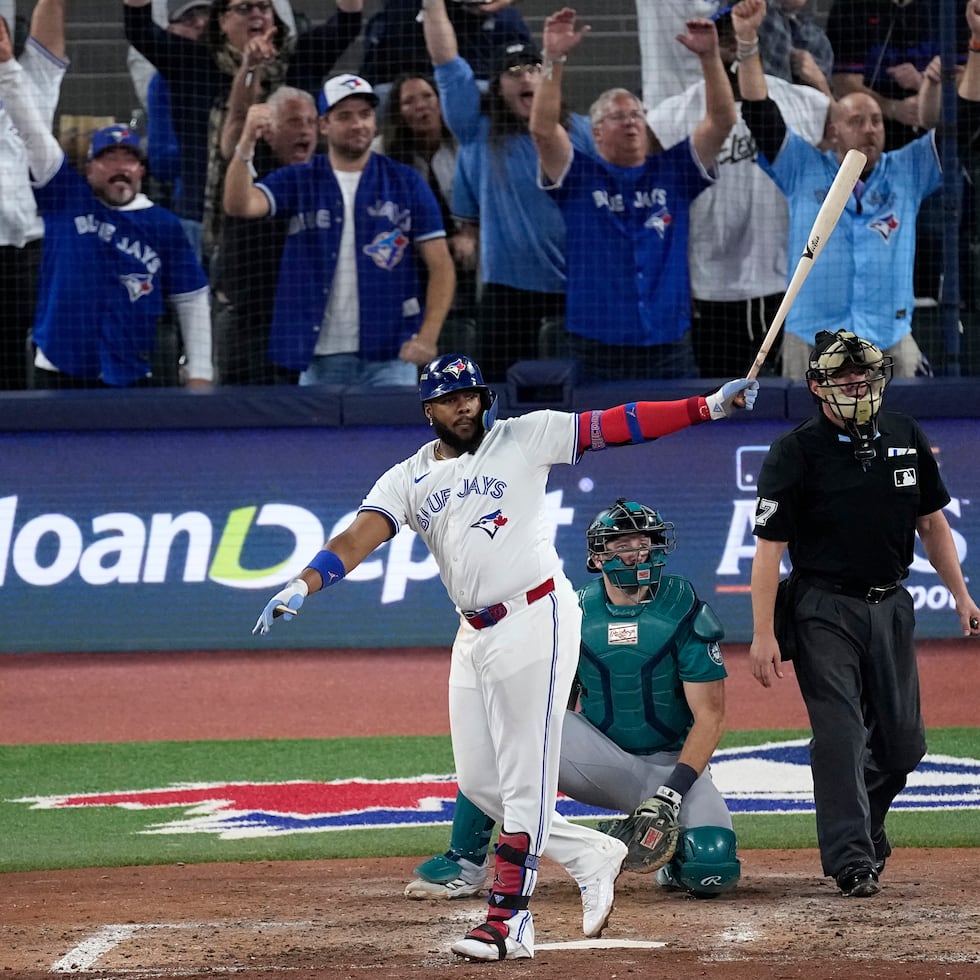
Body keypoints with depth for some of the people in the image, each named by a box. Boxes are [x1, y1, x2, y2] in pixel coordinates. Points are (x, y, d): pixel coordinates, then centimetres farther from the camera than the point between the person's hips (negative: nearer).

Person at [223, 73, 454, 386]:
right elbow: (240, 205, -9)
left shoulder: (407, 183, 5)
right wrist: (246, 146, -26)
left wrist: (427, 337, -10)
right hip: (320, 358, 1)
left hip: (389, 356, -1)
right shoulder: (297, 181, 8)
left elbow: (441, 266, 3)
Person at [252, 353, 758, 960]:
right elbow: (359, 538, -3)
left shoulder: (523, 439, 1)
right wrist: (302, 587, -21)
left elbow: (612, 426, -4)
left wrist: (709, 407, -11)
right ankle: (592, 856, 22)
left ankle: (510, 922, -10)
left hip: (536, 619, -6)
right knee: (478, 784, 8)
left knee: (526, 781, -8)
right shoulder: (409, 479, 10)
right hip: (474, 634, 6)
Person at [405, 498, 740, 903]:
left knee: (712, 872, -28)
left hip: (671, 766, -2)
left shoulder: (685, 613, -11)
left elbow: (710, 716, -14)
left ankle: (674, 856, 10)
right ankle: (465, 862, -14)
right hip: (600, 760, 2)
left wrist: (670, 794, -24)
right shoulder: (574, 614, -2)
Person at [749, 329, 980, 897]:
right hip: (825, 610, -5)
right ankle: (851, 858, -7)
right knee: (841, 736, -11)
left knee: (902, 741, 8)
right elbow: (769, 545, -11)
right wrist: (763, 634, -17)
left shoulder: (905, 438, 5)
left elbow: (931, 520, 17)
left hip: (892, 606, 5)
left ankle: (865, 824, 32)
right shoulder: (797, 453, -10)